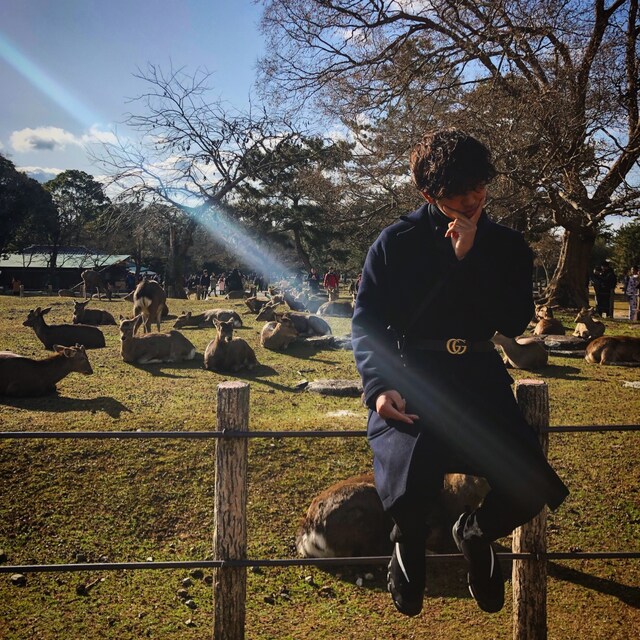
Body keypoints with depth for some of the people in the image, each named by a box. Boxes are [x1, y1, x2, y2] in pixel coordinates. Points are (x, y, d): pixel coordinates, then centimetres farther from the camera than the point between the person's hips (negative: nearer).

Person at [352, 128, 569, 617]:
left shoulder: (507, 246, 10)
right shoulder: (397, 242, 2)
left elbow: (515, 323, -3)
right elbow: (366, 321, 1)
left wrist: (469, 260, -11)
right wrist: (379, 387, -16)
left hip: (480, 379, 3)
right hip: (411, 380, -2)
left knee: (532, 488, -18)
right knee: (411, 492, -28)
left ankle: (475, 532, 21)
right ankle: (410, 540, 14)